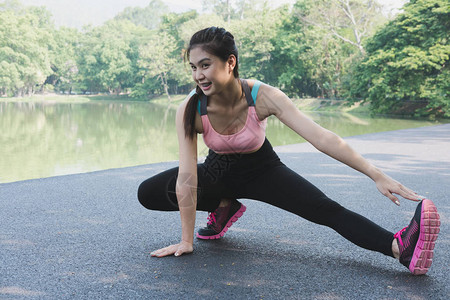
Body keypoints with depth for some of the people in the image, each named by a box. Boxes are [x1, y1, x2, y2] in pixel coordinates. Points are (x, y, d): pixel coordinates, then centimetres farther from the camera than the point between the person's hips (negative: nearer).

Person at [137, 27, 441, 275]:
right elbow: (187, 177, -27)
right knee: (147, 193, -13)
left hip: (261, 169, -2)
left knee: (327, 210, -24)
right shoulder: (190, 110, -28)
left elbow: (321, 137, -35)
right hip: (218, 170, 2)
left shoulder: (262, 96, -30)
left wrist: (377, 175, -41)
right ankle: (224, 207, 1)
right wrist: (186, 241, -25)